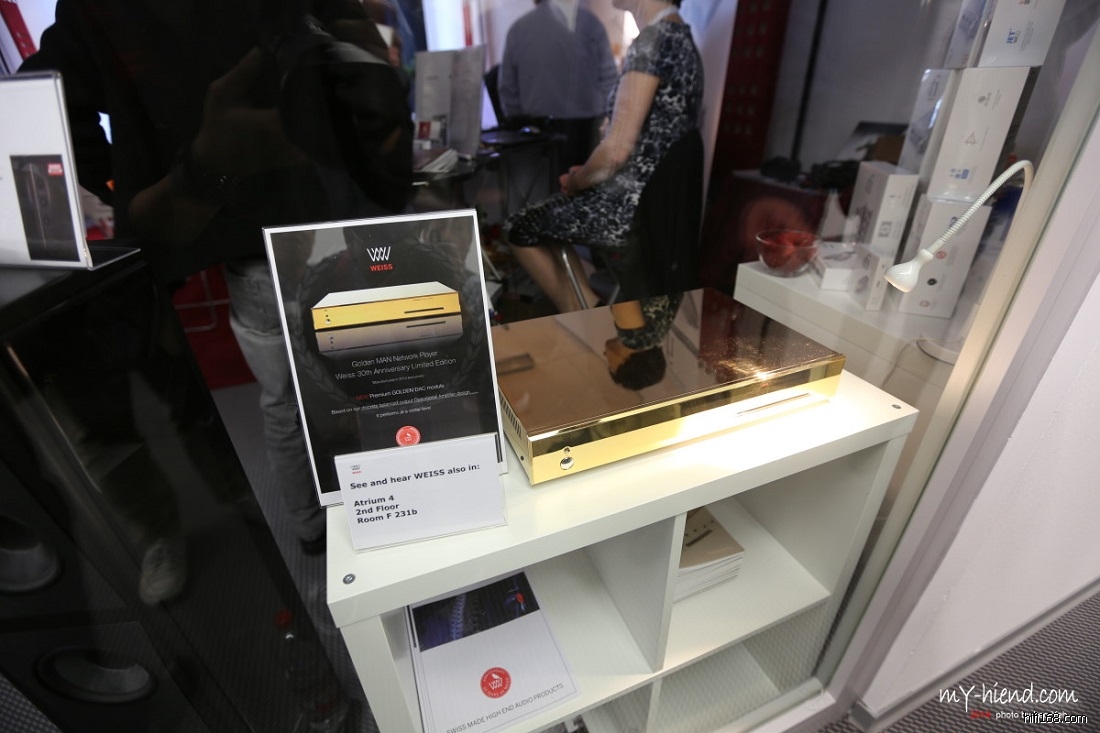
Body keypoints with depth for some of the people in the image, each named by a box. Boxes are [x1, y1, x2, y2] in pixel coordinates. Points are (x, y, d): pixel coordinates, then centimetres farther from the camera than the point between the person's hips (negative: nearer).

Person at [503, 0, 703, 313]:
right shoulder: (679, 35, 12)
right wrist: (586, 174, 13)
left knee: (518, 228, 8)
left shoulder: (652, 39, -16)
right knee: (545, 216, 24)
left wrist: (575, 182, -3)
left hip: (634, 208, -9)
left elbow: (617, 150, -22)